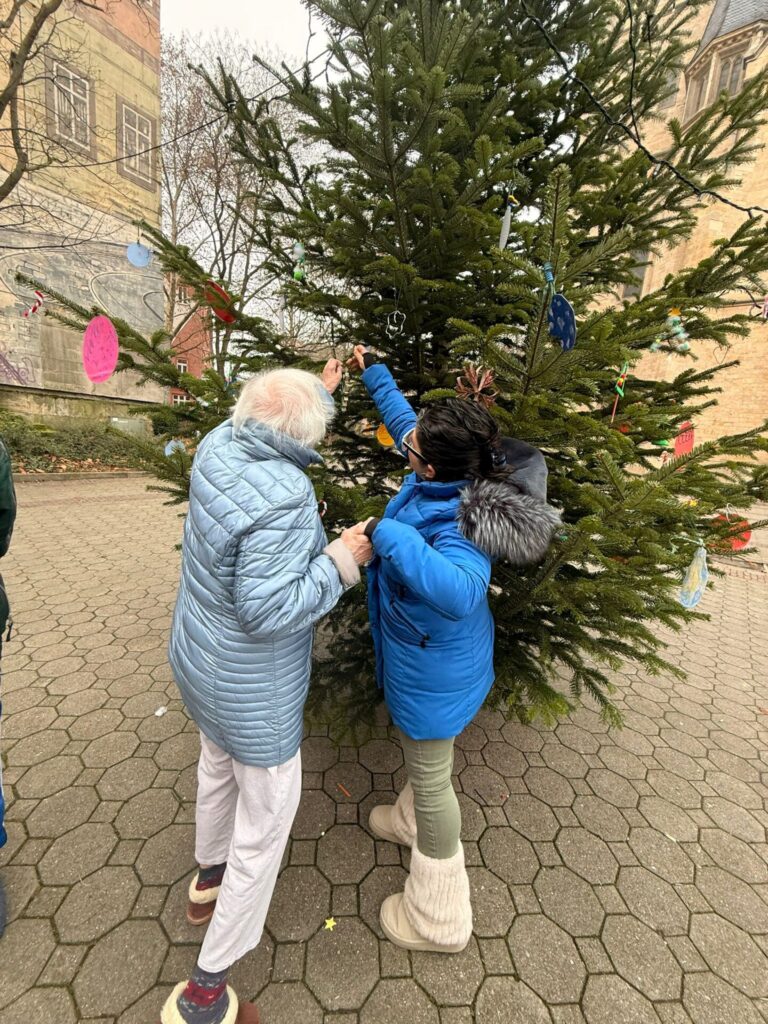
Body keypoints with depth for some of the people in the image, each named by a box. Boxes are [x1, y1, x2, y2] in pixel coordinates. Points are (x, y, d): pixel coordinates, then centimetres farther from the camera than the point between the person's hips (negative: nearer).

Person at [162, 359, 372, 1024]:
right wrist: (340, 561, -22)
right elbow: (268, 609, -32)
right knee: (266, 819, 15)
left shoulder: (218, 445, -8)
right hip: (251, 689, -8)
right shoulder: (284, 497, -33)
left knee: (217, 767, 32)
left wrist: (319, 386, 24)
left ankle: (210, 875, 61)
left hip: (200, 663, 9)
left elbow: (263, 424, 15)